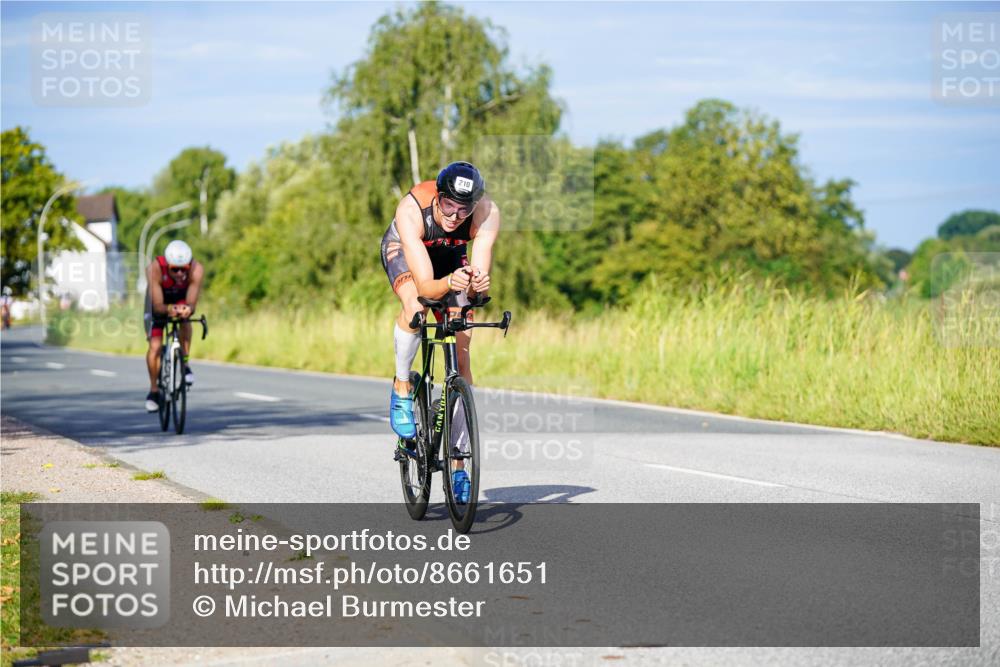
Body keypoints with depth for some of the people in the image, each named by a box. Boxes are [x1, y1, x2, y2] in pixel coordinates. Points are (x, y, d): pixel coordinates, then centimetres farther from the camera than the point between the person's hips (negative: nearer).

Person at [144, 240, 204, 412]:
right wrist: (169, 309, -60)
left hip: (182, 297, 1)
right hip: (159, 300, -1)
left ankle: (185, 364, -15)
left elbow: (191, 304, -39)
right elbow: (158, 306, -39)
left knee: (184, 318, -32)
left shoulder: (197, 270, -36)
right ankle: (154, 390, 10)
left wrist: (187, 309, -61)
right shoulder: (154, 269, -39)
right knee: (155, 346, -8)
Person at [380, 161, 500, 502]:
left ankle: (458, 465, 1)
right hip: (404, 249, -2)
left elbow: (480, 277, -40)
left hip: (451, 256, 2)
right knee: (415, 309, -36)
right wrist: (449, 283, -64)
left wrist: (477, 284, -63)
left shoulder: (488, 212, -35)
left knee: (460, 357, -6)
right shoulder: (411, 210, -40)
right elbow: (425, 286, -44)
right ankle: (402, 388, -8)